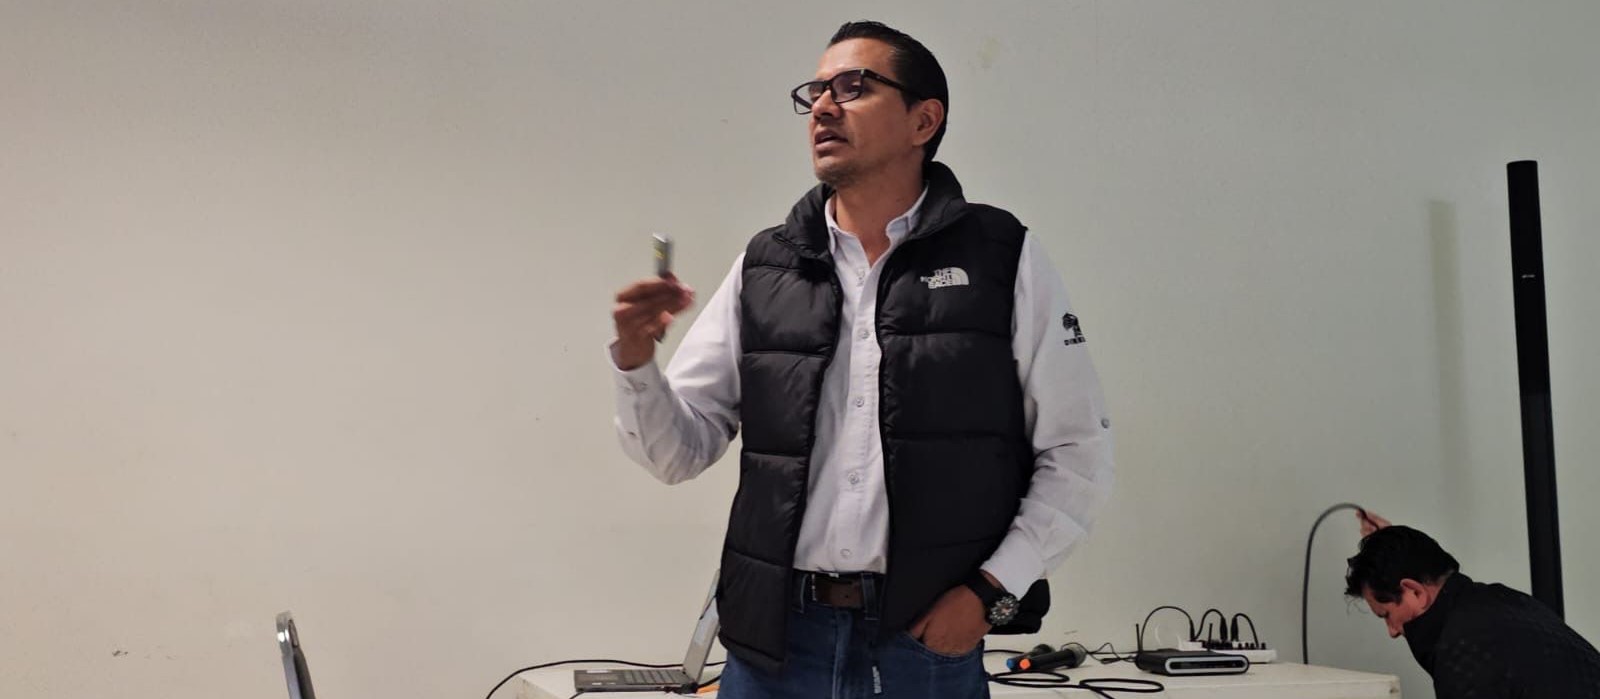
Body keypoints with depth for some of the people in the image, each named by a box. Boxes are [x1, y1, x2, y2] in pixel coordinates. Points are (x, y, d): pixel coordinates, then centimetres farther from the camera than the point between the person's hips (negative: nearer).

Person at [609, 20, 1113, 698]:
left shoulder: (1004, 261, 0)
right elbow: (679, 451, 7)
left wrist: (992, 589, -8)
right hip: (773, 643, 2)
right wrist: (635, 360, -11)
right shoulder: (762, 268, 7)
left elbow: (1076, 453, 0)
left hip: (931, 642, -2)